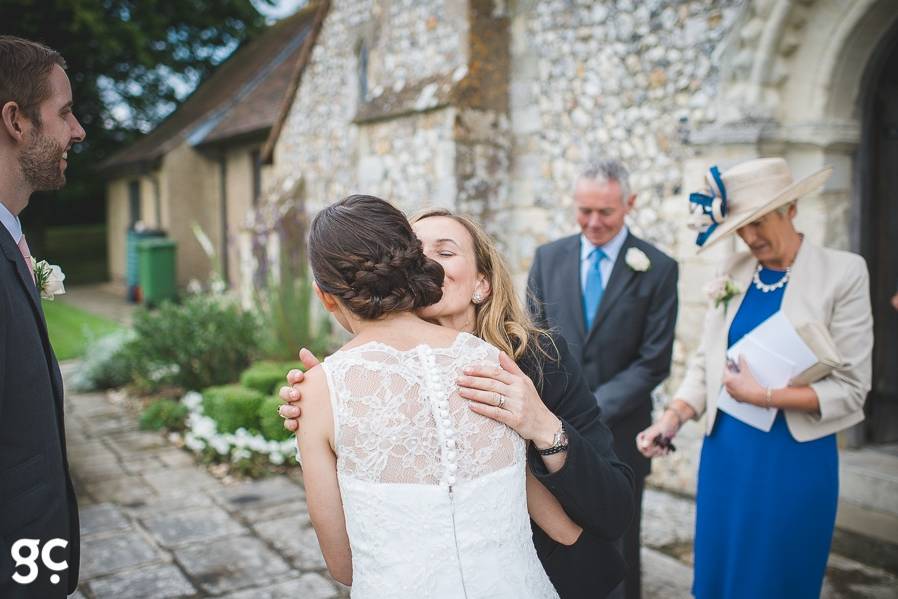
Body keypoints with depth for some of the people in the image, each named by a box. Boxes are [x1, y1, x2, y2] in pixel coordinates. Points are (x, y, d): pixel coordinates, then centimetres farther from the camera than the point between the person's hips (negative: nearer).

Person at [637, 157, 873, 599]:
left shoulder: (843, 273, -9)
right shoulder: (733, 272, 4)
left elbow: (851, 388, -11)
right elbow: (705, 362, 7)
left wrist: (764, 395, -19)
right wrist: (672, 419, -7)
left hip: (794, 457, -4)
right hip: (725, 451, 4)